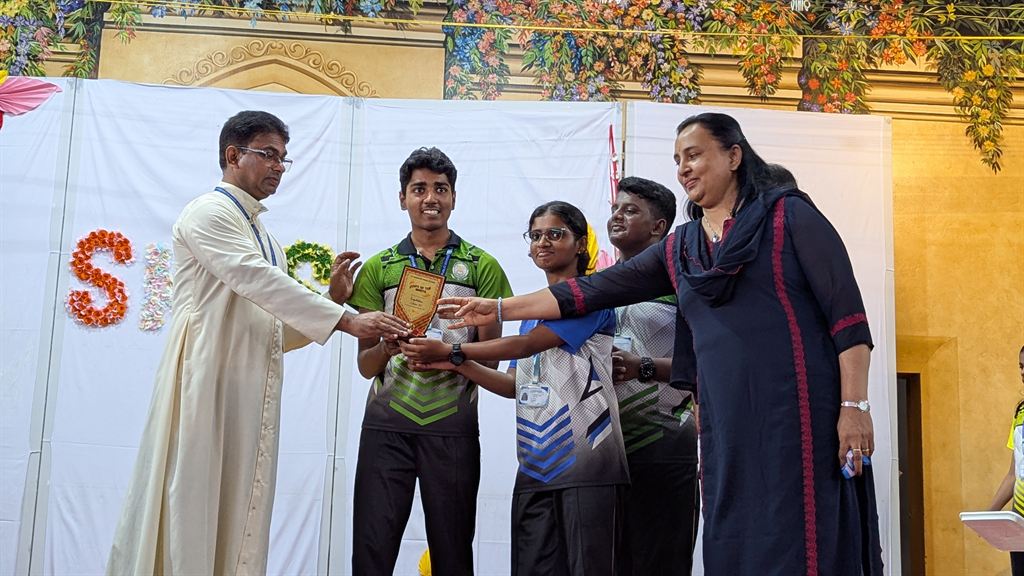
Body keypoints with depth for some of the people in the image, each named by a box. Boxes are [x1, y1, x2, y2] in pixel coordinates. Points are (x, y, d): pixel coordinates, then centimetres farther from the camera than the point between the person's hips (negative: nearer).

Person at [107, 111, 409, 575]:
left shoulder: (266, 239, 21)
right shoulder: (209, 214, -4)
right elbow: (260, 283, -18)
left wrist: (333, 298, 4)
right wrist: (346, 320, -21)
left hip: (253, 394, 8)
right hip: (208, 385, -8)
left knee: (240, 518, 7)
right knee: (193, 513, -5)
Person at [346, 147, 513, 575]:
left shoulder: (482, 266, 6)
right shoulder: (378, 268, 10)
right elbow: (365, 364, 7)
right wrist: (389, 348, -17)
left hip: (452, 425, -1)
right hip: (387, 422, 1)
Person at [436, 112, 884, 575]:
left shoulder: (788, 215, 2)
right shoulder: (678, 249, 16)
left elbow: (846, 312, -4)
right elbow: (593, 290, 15)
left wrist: (854, 406, -12)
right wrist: (499, 310, 13)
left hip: (799, 413, -5)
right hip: (727, 426, 5)